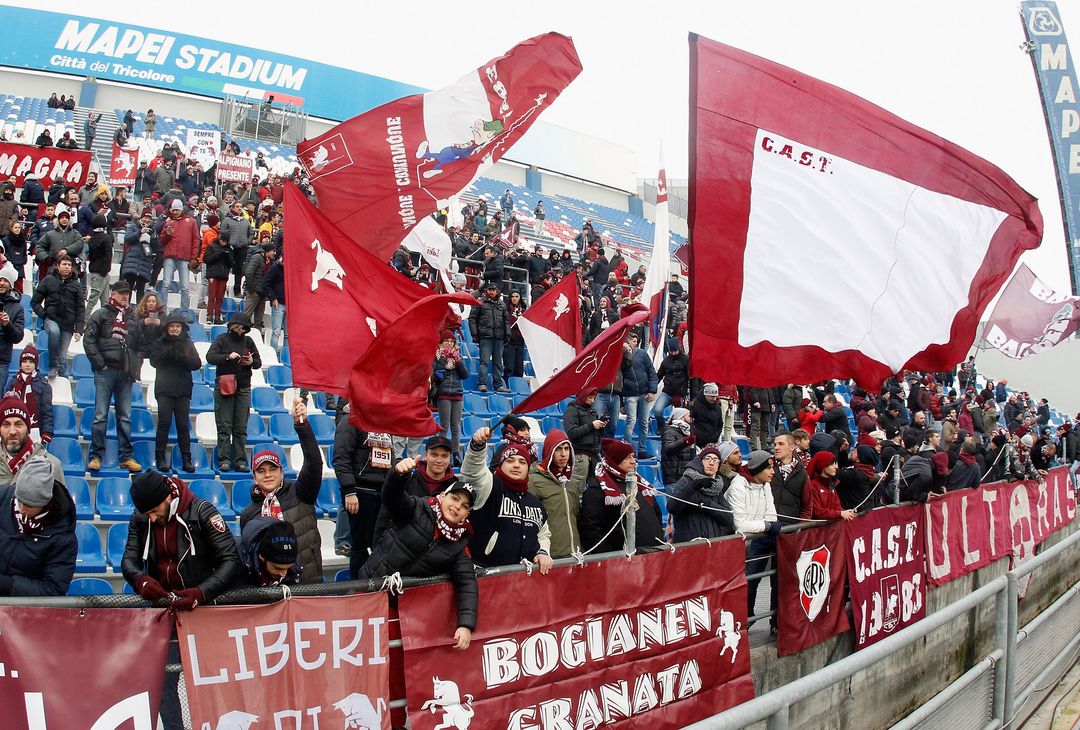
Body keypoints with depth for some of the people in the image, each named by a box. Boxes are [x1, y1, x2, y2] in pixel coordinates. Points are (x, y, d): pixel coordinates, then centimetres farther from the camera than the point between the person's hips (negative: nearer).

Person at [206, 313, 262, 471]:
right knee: (224, 426, -4)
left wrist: (252, 362, -8)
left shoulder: (248, 341, 12)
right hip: (224, 386, -3)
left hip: (243, 388, 3)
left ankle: (240, 460, 4)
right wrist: (228, 357, -22)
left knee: (241, 427, 2)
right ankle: (224, 460, -3)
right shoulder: (222, 339, 4)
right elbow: (210, 357, -8)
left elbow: (259, 362, 14)